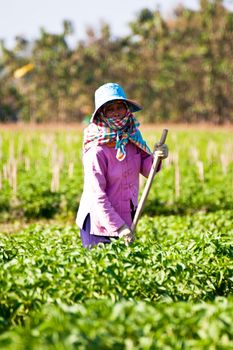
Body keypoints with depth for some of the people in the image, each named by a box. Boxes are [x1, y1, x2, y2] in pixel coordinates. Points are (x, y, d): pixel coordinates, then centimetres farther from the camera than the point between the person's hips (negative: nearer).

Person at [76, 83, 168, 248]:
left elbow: (146, 169, 5)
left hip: (126, 219, 6)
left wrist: (157, 157, -17)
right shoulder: (96, 151, -22)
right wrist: (119, 228, -23)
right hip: (99, 221, -6)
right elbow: (96, 196, -22)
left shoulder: (132, 137, -1)